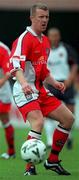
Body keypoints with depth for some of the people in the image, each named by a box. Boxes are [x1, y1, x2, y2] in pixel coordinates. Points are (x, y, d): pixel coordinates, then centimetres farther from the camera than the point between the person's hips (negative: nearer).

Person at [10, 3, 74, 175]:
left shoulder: (45, 41, 16)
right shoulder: (25, 38, -12)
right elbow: (15, 64, -28)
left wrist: (54, 83, 11)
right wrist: (23, 83, -44)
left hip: (40, 91, 9)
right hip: (25, 91, -9)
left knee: (68, 118, 8)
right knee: (38, 122, -29)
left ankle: (52, 161, 16)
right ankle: (30, 169, -25)